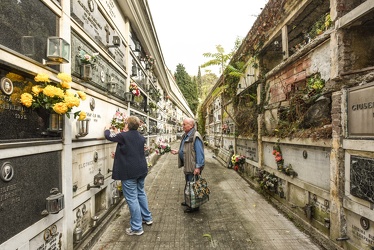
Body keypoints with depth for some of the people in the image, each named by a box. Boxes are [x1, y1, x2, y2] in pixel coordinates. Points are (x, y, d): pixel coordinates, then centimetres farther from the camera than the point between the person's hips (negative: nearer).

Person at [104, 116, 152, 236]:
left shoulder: (123, 136, -14)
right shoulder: (140, 137, 7)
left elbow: (108, 136, 0)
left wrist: (107, 129, 22)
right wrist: (118, 133, 30)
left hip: (129, 172, -7)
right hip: (141, 169, 7)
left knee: (132, 198, 1)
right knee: (141, 193, 22)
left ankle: (137, 228, 9)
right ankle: (147, 218, 34)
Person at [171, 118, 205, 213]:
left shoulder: (195, 137, -21)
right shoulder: (185, 136, 11)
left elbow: (199, 153, -24)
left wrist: (198, 167, -25)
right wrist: (178, 151, 12)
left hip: (193, 167, -10)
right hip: (187, 166, 10)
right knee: (188, 185, 22)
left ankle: (194, 206, 18)